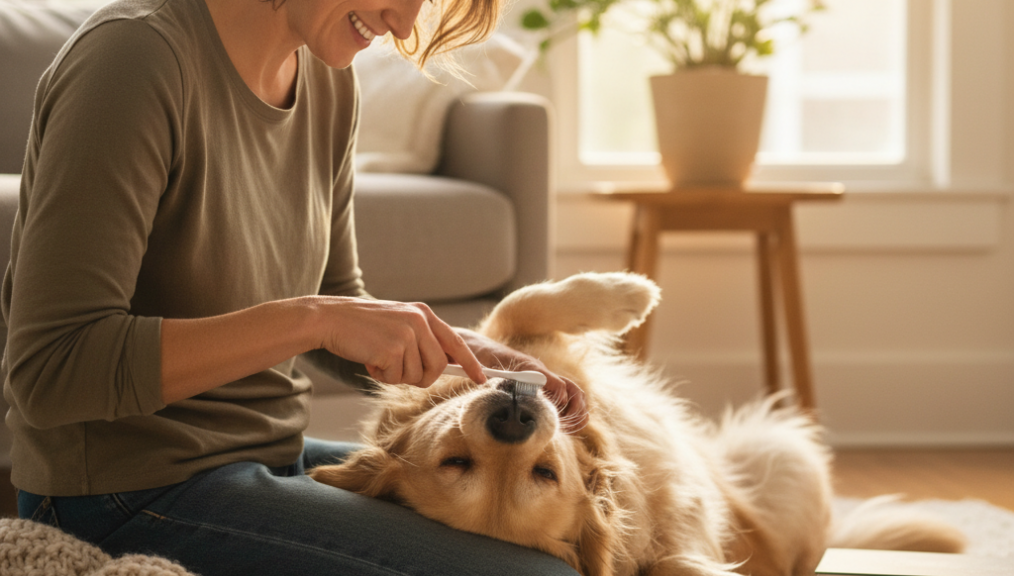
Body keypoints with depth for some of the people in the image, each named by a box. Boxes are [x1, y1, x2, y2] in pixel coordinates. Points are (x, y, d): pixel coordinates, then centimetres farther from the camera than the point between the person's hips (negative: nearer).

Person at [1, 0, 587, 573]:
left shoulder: (327, 79, 5)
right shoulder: (136, 54, -20)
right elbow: (49, 372, -25)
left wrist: (465, 351, -4)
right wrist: (309, 319, -29)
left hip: (271, 456, 9)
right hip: (136, 501, -9)